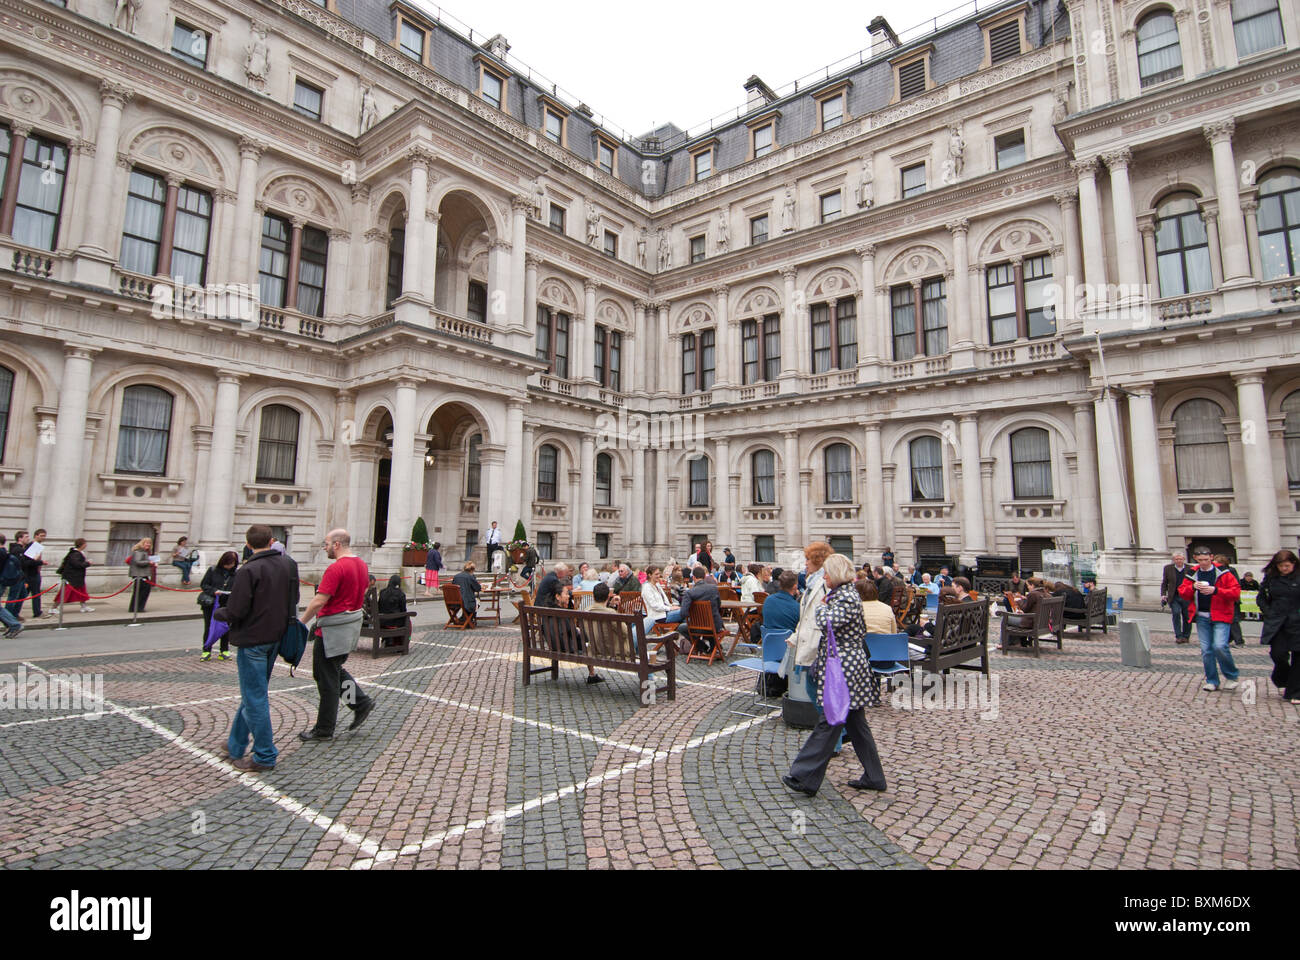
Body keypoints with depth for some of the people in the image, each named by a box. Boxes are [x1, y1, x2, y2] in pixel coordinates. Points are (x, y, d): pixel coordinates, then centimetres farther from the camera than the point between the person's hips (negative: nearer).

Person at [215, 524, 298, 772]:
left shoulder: (249, 570, -18)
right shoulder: (286, 566, 4)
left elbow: (236, 611, -19)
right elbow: (293, 600, 12)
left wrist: (218, 613, 1)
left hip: (252, 641, -7)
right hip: (274, 639, 8)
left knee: (255, 698, 1)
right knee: (253, 694, 20)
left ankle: (265, 756, 8)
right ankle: (235, 746, 34)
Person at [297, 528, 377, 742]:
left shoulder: (336, 568, -20)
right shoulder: (361, 564, 8)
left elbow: (318, 602, -22)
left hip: (333, 631, -9)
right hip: (352, 625, 9)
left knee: (327, 678, 3)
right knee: (335, 670, 23)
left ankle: (324, 729, 14)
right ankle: (361, 701, 15)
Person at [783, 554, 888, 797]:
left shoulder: (847, 597, -17)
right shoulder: (841, 594, 14)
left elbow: (827, 623, -27)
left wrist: (821, 603, -12)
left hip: (844, 670, -10)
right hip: (845, 668, 10)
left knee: (829, 723, -5)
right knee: (855, 723, 16)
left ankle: (805, 778, -1)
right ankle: (873, 777, 25)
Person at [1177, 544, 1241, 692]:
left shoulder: (1222, 573, -3)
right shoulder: (1193, 574, 8)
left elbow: (1236, 592, -9)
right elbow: (1182, 592, 8)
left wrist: (1215, 590, -20)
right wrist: (1193, 587, -11)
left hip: (1220, 616, -4)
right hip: (1202, 617, 4)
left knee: (1220, 646, -16)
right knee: (1206, 649, 5)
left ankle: (1231, 676, 9)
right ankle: (1212, 681, 16)